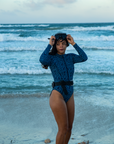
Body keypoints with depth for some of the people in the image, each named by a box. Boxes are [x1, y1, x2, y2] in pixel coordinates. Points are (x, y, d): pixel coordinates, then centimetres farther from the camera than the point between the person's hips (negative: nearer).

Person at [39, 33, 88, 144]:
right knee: (63, 129, -5)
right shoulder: (51, 58, -2)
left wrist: (73, 43, -7)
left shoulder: (70, 57, 11)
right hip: (57, 95, -6)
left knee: (69, 127, 11)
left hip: (70, 95, 6)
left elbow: (84, 58, -7)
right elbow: (42, 60, -26)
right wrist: (50, 45, -15)